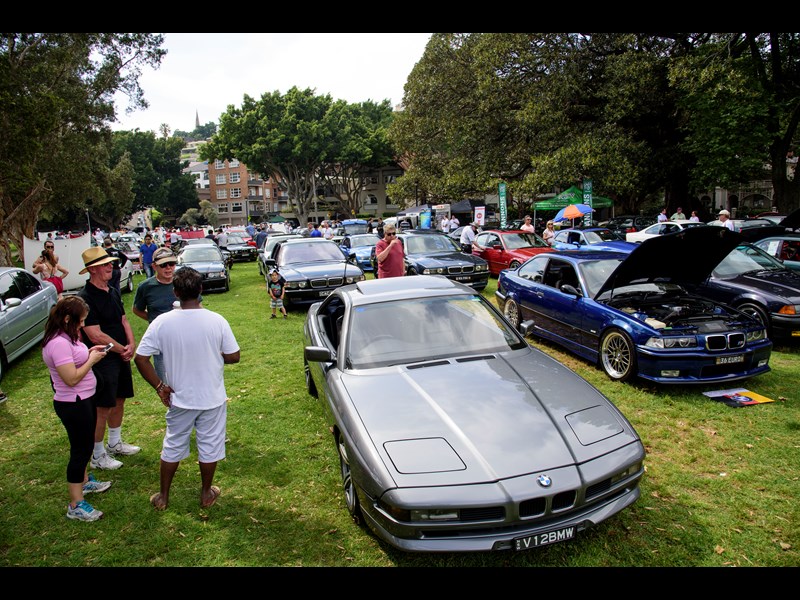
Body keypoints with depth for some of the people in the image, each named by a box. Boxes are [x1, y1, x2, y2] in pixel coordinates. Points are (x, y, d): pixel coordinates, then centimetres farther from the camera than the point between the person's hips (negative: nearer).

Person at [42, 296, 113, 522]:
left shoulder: (67, 338, 4)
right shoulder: (59, 343, -27)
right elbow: (71, 378, -29)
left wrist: (89, 352, 2)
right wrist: (92, 360, -17)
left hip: (83, 400, 10)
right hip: (73, 404, -10)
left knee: (85, 445, 26)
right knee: (80, 450, 0)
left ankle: (84, 481, 47)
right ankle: (76, 505, 12)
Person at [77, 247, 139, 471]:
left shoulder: (113, 292, 9)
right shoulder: (85, 298, -19)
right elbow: (95, 336, -22)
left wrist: (131, 345, -3)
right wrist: (122, 349, -12)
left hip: (121, 357, 8)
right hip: (102, 361, -8)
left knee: (119, 401, 19)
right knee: (102, 408, 2)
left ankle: (115, 443, 37)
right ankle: (98, 456, 17)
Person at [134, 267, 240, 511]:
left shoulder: (162, 322, -13)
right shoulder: (217, 321, -16)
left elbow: (140, 358, -12)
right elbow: (233, 356, -10)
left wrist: (160, 386, -3)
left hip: (180, 399, 1)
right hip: (212, 398, -1)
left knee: (172, 446, 19)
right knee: (209, 446, 16)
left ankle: (162, 497, 34)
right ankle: (206, 494, 32)